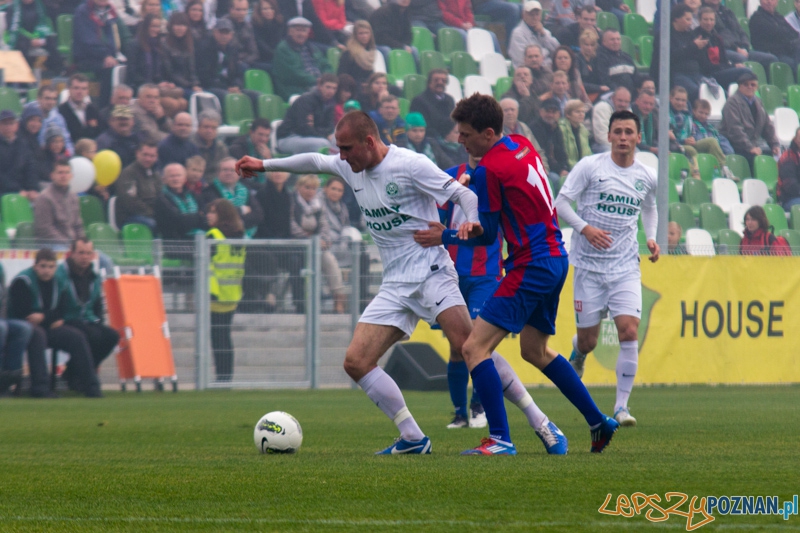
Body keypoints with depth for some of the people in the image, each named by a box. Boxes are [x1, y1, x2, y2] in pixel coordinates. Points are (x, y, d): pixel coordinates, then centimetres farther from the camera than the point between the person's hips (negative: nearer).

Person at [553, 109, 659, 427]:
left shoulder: (647, 177, 7)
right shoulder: (590, 167, -5)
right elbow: (560, 202, -5)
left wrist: (651, 238, 10)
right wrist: (585, 228, -19)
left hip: (626, 266, 2)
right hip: (589, 265, -2)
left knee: (629, 331, -16)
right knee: (588, 339, 3)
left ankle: (621, 406, -10)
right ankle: (578, 353, 44)